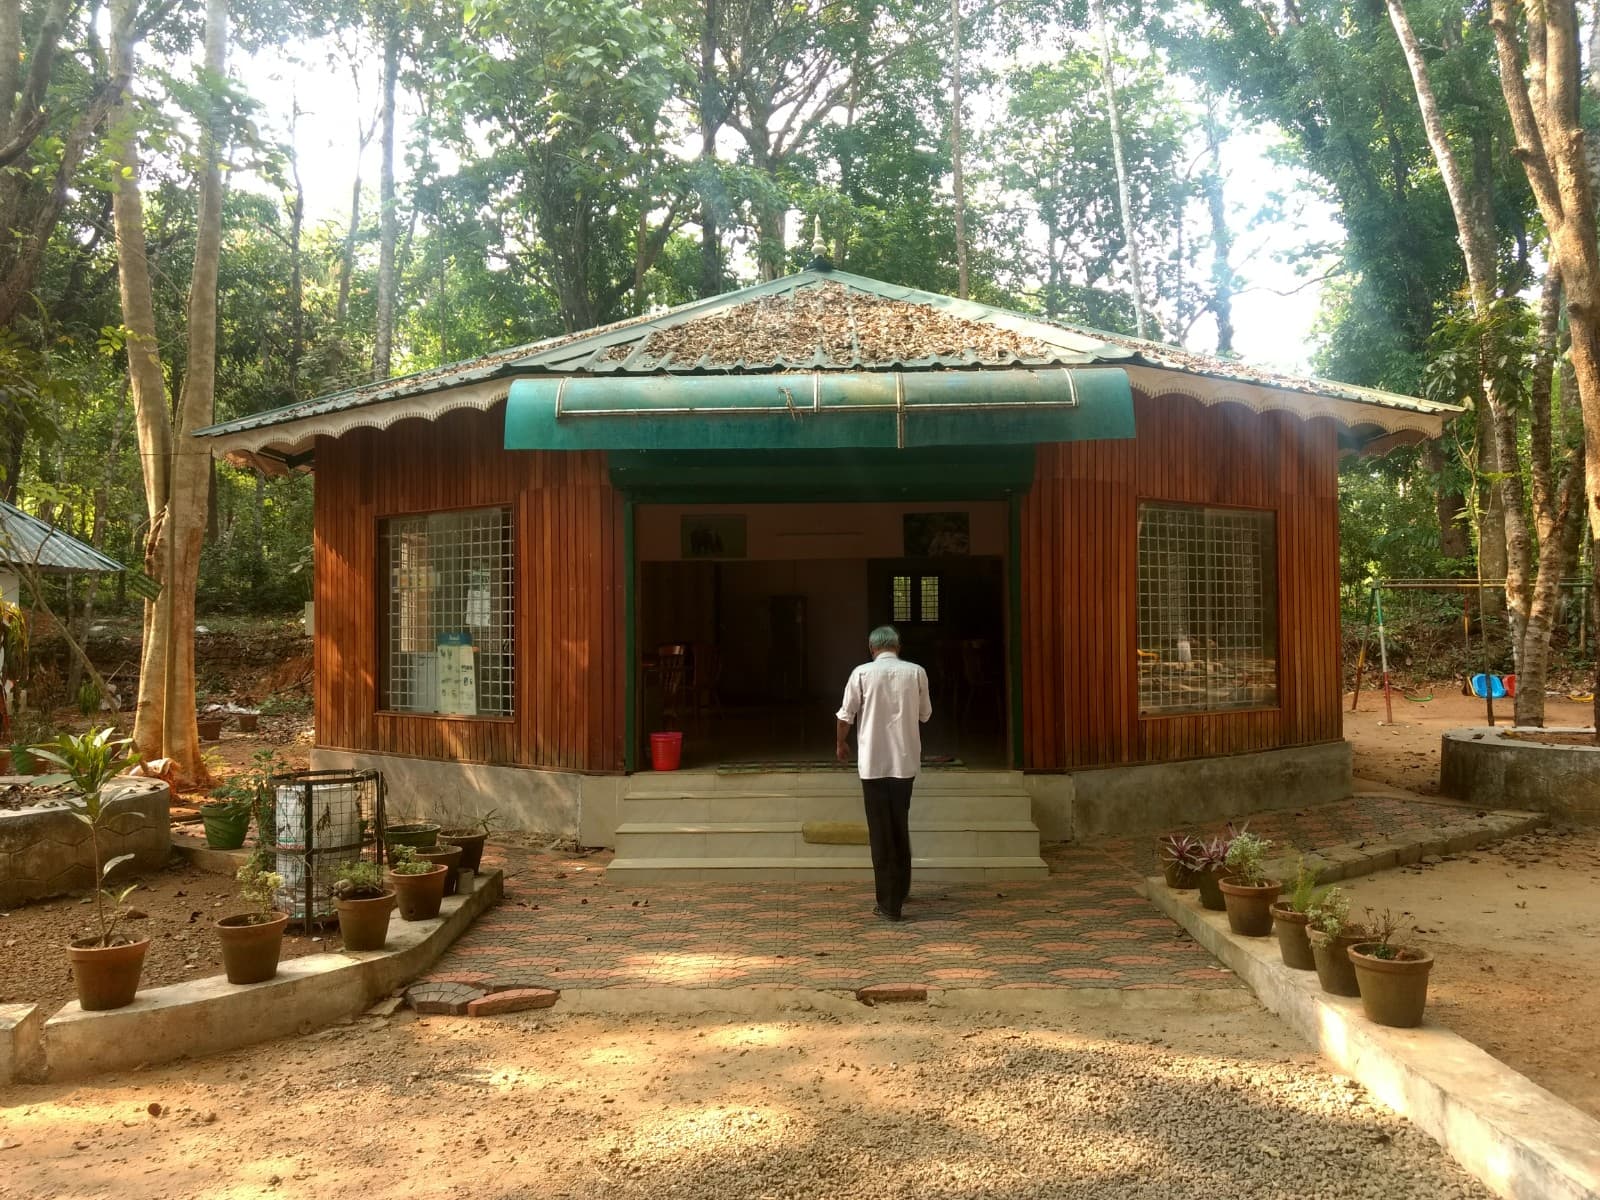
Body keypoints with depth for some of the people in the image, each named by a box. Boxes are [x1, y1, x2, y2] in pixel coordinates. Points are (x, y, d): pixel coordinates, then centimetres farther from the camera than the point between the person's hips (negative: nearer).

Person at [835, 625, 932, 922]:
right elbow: (925, 714, 10)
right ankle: (901, 889, 31)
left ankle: (889, 903, 2)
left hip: (873, 763, -2)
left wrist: (842, 744, 17)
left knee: (881, 833, 3)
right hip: (906, 761, 2)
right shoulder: (916, 672, -1)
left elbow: (845, 714, -2)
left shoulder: (862, 673, -6)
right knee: (901, 827, 19)